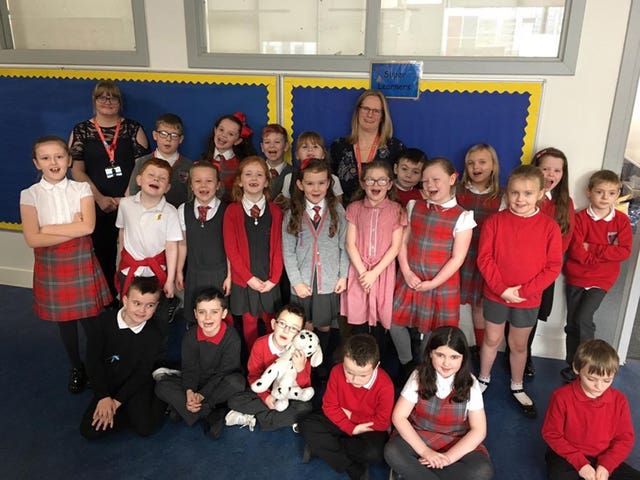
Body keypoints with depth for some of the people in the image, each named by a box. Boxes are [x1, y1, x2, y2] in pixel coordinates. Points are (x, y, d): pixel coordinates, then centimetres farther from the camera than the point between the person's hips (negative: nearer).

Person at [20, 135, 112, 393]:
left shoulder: (81, 189, -2)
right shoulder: (30, 195, -3)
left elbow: (88, 227, -16)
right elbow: (32, 239, -13)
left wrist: (48, 228, -13)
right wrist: (73, 230, -15)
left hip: (82, 262, -1)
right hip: (50, 265, 1)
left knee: (90, 320, 1)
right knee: (64, 321, 14)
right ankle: (76, 368, 34)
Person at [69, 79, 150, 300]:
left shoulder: (133, 128, 7)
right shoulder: (81, 131, 9)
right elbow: (77, 170, 3)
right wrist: (100, 198, -9)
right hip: (97, 206, 1)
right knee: (103, 256, 4)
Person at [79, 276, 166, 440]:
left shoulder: (154, 335, -14)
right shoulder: (105, 320, -14)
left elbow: (142, 373, -12)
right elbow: (93, 360, -11)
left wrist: (117, 401, -19)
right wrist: (104, 396, -14)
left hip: (137, 386, -2)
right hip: (107, 385, 2)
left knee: (145, 428, -21)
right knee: (89, 431, -15)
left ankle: (161, 400, 8)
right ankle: (132, 412, 4)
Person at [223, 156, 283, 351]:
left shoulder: (275, 211, 1)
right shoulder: (232, 211, -4)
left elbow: (278, 247, 0)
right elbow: (231, 249, -7)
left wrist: (274, 278, -8)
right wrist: (249, 278, -11)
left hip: (269, 281, 1)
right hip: (244, 281, -1)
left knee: (272, 323, 7)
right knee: (249, 323, 10)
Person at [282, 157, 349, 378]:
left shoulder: (337, 211, -1)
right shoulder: (292, 214, -1)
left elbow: (344, 246, 1)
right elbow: (288, 252, -2)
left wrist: (343, 276, -3)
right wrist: (297, 281, -7)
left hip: (329, 282, 0)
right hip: (303, 282, 0)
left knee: (325, 326, 10)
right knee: (306, 328, 9)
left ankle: (323, 368, 29)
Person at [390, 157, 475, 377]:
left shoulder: (462, 217, -9)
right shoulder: (414, 207, 4)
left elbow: (457, 258, -11)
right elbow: (402, 242, 3)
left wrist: (433, 283, -13)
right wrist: (406, 272, -8)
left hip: (443, 284, -4)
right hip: (411, 280, 4)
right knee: (395, 322, 9)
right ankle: (407, 363, 34)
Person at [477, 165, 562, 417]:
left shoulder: (549, 226, -9)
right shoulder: (494, 221, -10)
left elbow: (553, 266, -9)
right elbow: (484, 258, -10)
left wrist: (524, 291, -16)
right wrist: (502, 288, -18)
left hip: (528, 300, 0)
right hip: (495, 295, 0)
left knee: (519, 344, 17)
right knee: (492, 339, 17)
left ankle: (517, 387, 38)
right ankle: (483, 379, 38)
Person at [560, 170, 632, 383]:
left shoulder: (621, 220, -3)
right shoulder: (580, 218, -7)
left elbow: (624, 251, -12)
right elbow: (576, 250, -15)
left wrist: (593, 248, -18)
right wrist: (607, 252, -15)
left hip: (601, 280, -1)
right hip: (576, 277, 1)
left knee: (583, 319, -17)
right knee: (572, 323, 8)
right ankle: (572, 366, 24)